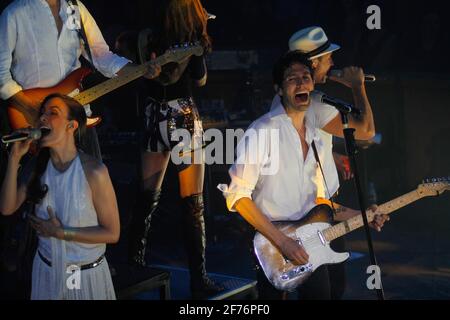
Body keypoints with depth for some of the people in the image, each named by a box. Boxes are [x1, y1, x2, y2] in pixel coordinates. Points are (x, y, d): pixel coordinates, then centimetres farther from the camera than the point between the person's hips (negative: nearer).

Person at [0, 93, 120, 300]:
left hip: (88, 273, -4)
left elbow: (112, 233, -17)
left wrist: (61, 233, -20)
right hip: (46, 269, 4)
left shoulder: (94, 171, -21)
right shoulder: (38, 165, -4)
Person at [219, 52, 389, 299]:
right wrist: (282, 241, -21)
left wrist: (360, 216, 6)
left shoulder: (315, 135, 7)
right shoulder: (262, 131, -15)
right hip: (270, 245, -6)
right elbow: (238, 196, -19)